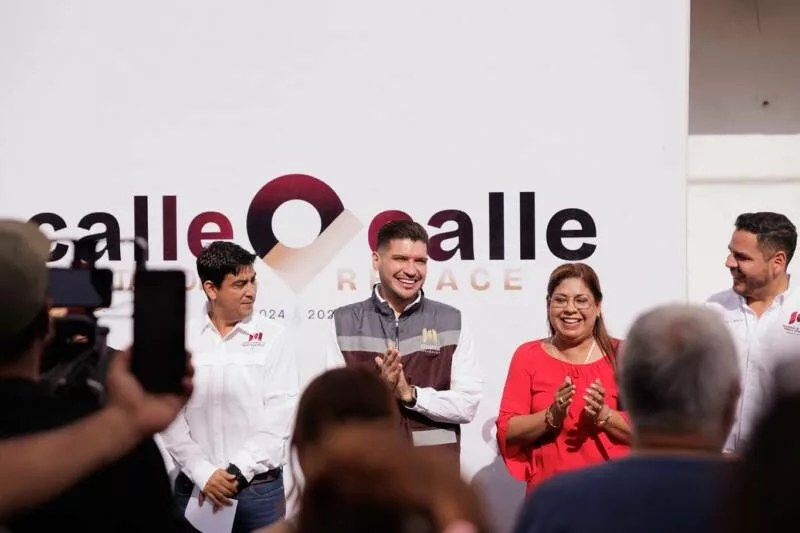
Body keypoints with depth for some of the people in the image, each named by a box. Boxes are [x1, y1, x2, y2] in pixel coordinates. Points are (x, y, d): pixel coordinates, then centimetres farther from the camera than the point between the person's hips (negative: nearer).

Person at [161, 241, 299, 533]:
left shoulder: (273, 337, -1)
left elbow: (280, 415, -5)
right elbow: (169, 414, -1)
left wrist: (238, 472, -11)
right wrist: (204, 474, -9)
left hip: (259, 487, -1)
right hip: (196, 486, 1)